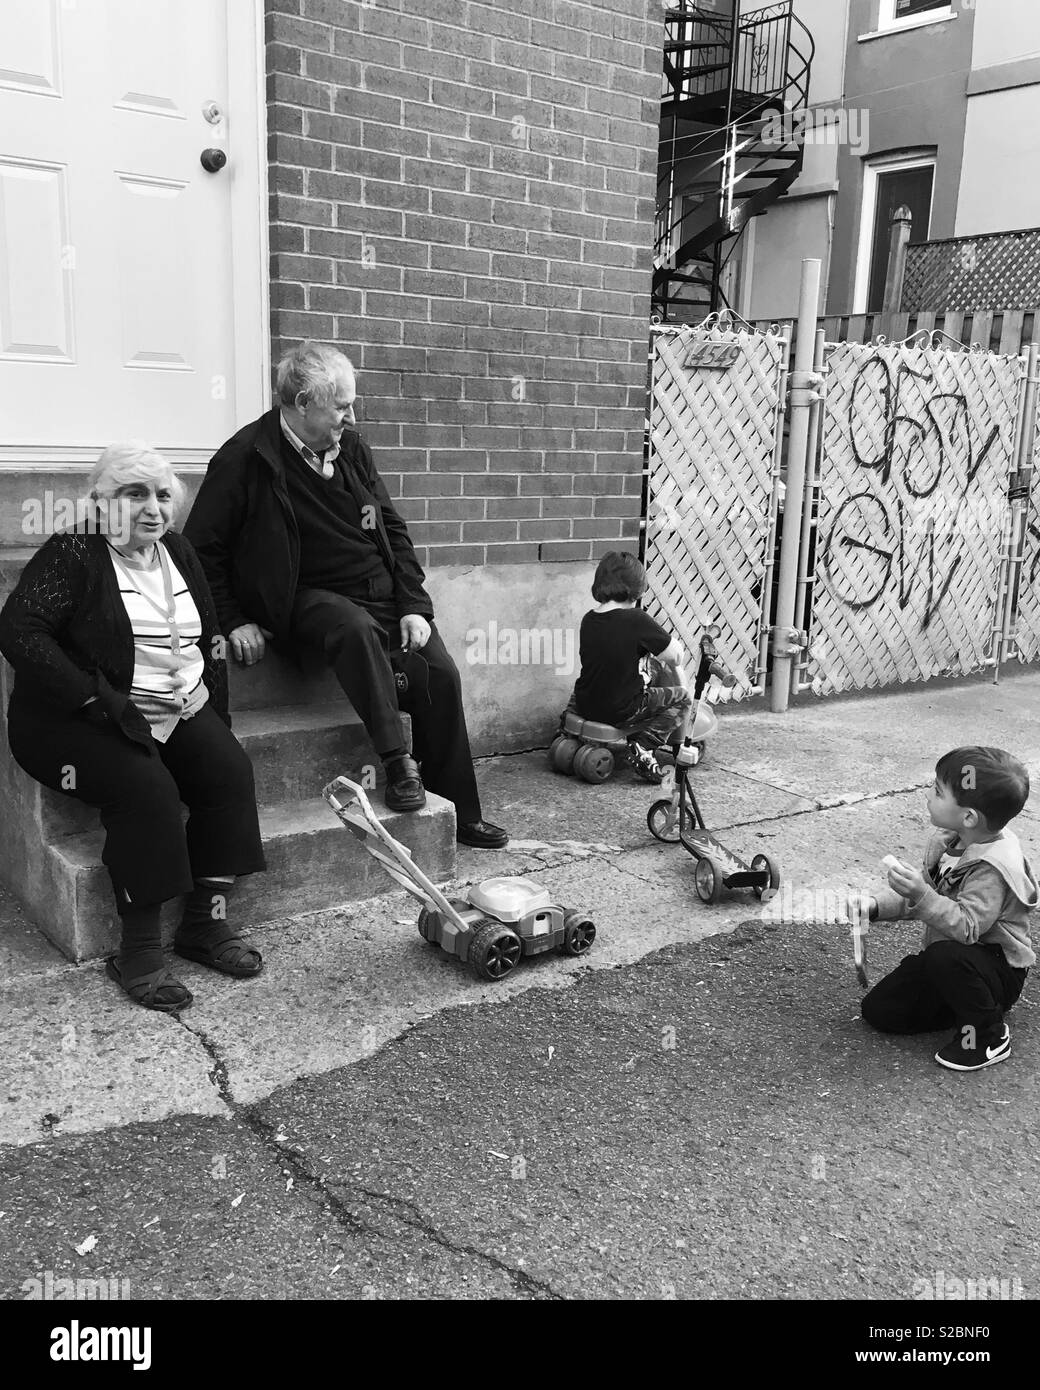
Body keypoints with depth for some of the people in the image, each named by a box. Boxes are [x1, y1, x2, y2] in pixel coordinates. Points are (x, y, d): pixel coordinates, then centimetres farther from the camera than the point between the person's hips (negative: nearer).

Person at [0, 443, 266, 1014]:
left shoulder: (177, 552, 14)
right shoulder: (73, 553, -8)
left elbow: (209, 637, 22)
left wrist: (209, 699, 6)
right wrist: (102, 700, -24)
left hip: (177, 711, 6)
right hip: (77, 721, -6)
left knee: (230, 769, -19)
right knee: (148, 789, -31)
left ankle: (206, 923, -10)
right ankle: (137, 952, -19)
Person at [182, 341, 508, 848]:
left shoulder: (351, 446, 8)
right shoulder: (245, 459, -8)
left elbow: (392, 528, 11)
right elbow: (201, 547, -3)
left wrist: (414, 605, 0)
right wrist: (234, 621, -10)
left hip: (382, 592, 5)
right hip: (312, 598, -5)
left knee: (441, 676, -12)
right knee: (357, 630, -38)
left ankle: (458, 814, 1)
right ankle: (397, 763, -29)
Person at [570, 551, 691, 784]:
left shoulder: (588, 619, 0)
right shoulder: (636, 620, -18)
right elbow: (676, 656, -11)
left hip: (585, 705, 8)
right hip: (621, 712, -8)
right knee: (681, 697, 11)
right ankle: (642, 747, -3)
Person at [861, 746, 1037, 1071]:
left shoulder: (993, 867, -28)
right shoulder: (948, 840, -3)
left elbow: (966, 927, -36)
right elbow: (928, 893, 9)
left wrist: (922, 895, -48)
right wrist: (876, 907, -6)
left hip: (999, 969, -7)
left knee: (944, 957, -40)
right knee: (877, 1010, -2)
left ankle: (990, 1035, -11)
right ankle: (966, 1004, 15)